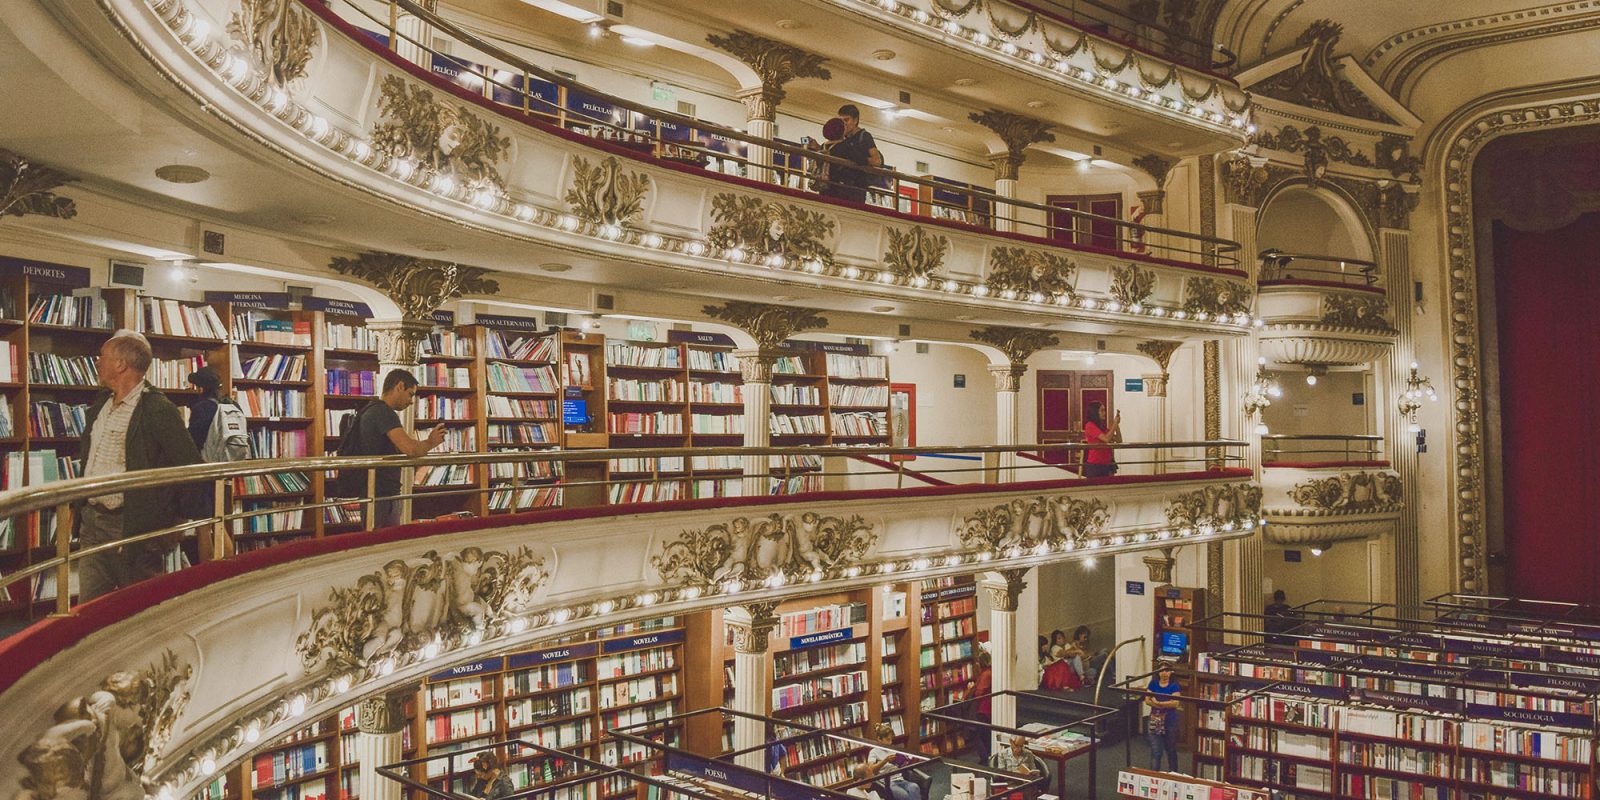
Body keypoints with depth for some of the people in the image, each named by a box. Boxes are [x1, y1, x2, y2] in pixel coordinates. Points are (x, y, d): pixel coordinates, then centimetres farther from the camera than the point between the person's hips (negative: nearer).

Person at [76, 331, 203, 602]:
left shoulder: (158, 410, -15)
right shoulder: (100, 404, 12)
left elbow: (191, 468, -16)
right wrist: (79, 513, 18)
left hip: (133, 527, -8)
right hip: (90, 522, 8)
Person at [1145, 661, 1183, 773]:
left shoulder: (1174, 685, -6)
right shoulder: (1153, 683, 2)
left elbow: (1175, 703, -18)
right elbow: (1147, 700, -3)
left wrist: (1158, 703, -20)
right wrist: (1166, 704, -15)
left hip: (1170, 722, -1)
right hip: (1155, 721, 1)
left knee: (1171, 750, 16)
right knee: (1155, 752, -4)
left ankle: (1173, 774, 32)